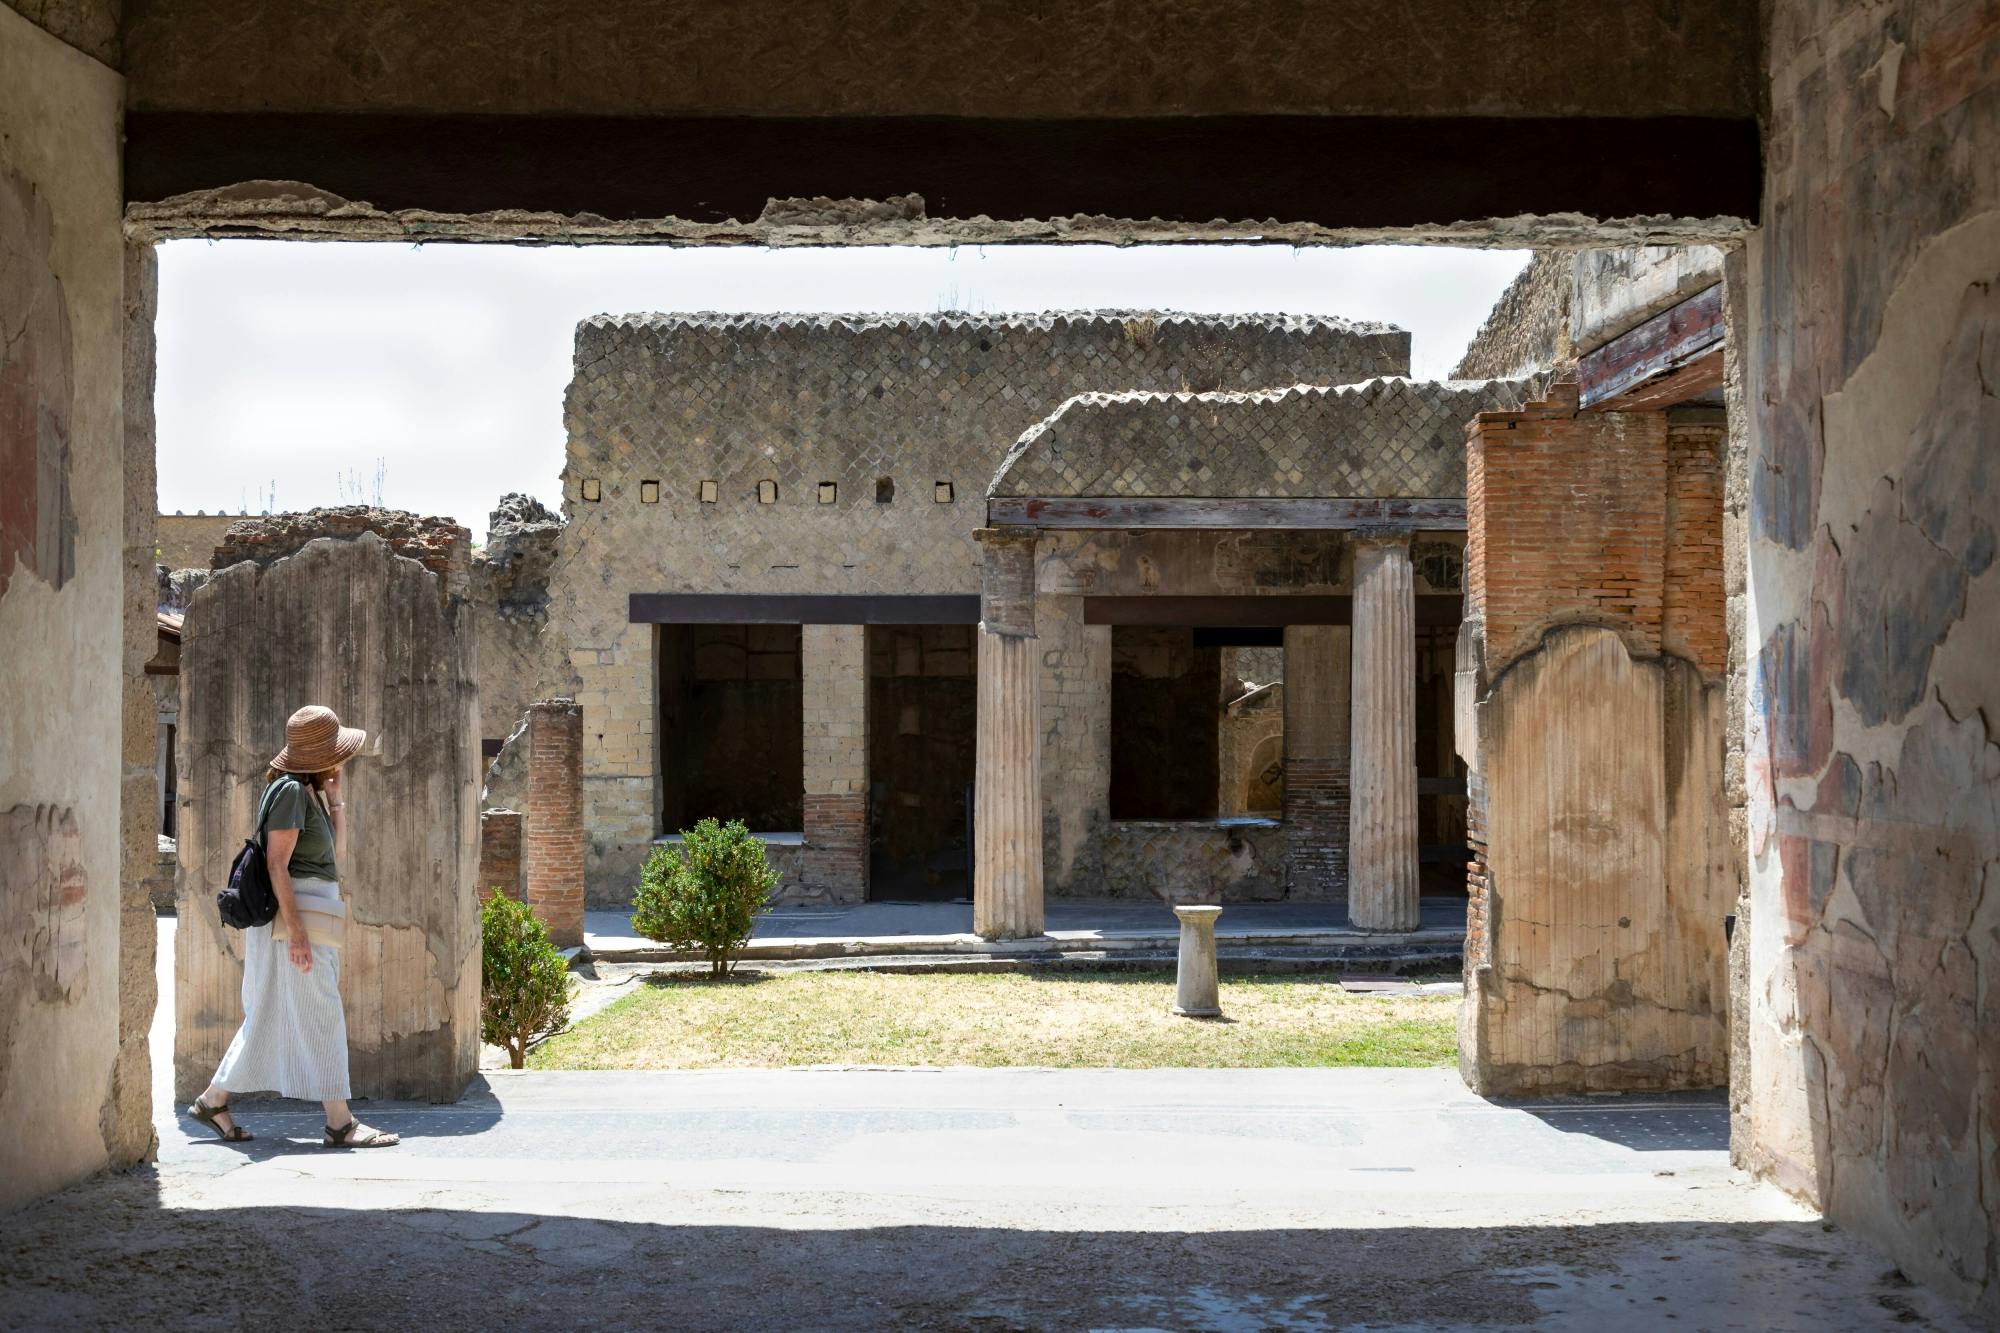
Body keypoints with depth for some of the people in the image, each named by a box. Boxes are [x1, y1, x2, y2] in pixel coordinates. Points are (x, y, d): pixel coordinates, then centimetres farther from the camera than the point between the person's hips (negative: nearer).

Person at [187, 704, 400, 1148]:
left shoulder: (309, 792, 16)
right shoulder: (289, 790, -13)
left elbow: (337, 851, 20)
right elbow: (277, 864, -18)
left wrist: (335, 796, 13)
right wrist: (296, 930, -23)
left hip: (311, 915, 10)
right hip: (296, 914, -10)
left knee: (271, 1015, 15)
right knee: (321, 1017, -7)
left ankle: (213, 1101, 23)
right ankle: (340, 1123, -4)